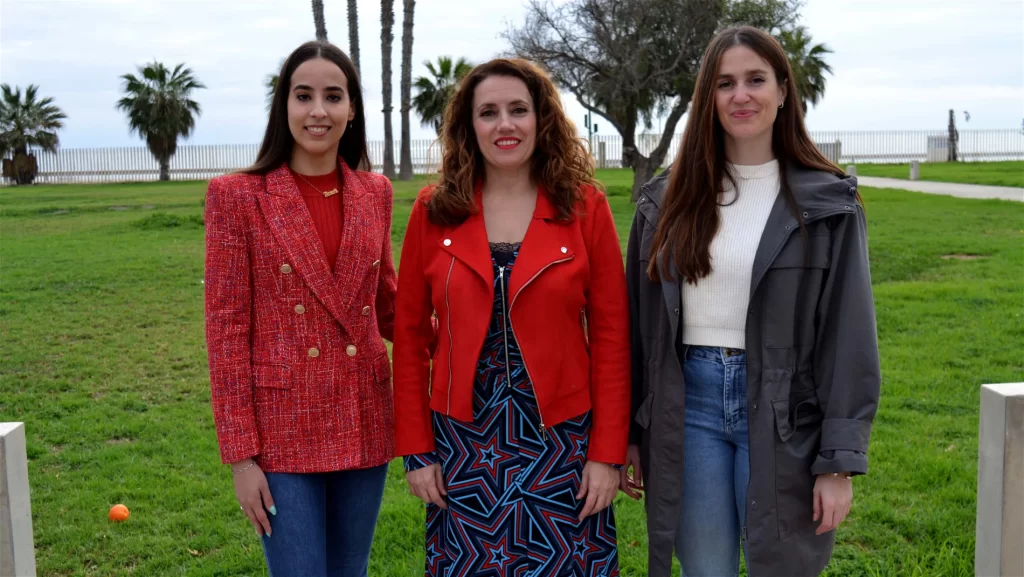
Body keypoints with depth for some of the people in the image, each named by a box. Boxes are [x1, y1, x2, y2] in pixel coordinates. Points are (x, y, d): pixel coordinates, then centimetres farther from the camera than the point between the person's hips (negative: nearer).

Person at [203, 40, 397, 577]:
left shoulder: (374, 192, 5)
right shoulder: (238, 195, -7)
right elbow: (226, 330, -7)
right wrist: (240, 455, -9)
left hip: (363, 424, 4)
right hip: (283, 430, -4)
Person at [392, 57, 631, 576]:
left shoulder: (584, 206, -3)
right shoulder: (435, 210, 0)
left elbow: (611, 335, -3)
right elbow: (410, 335, 3)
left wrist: (608, 452, -5)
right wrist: (416, 449, 0)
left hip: (561, 441, -1)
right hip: (463, 442, 1)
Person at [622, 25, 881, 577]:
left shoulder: (827, 203, -3)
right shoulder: (668, 198, 5)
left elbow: (848, 339, -4)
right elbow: (638, 327, 8)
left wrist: (840, 461, -8)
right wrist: (629, 432, 7)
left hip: (781, 412, -2)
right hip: (689, 407, 2)